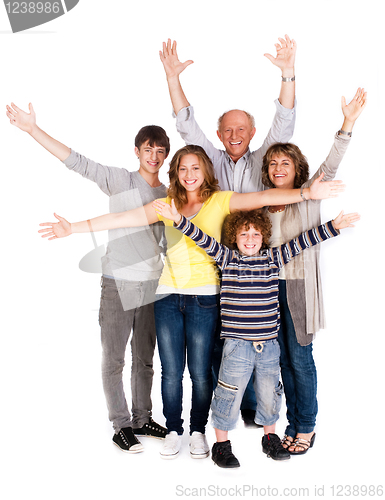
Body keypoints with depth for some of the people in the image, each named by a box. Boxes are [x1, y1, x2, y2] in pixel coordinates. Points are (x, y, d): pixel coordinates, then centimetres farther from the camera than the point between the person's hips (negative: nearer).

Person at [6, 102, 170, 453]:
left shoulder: (168, 196, 12)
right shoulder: (121, 179, -3)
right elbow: (78, 162, -13)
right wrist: (33, 130, -20)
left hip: (152, 286, 5)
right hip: (118, 284, -4)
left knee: (145, 359, 14)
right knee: (114, 360, 3)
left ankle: (142, 419, 29)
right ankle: (122, 426, 16)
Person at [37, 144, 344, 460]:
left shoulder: (220, 201, 2)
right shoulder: (167, 206, 10)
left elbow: (262, 198, -11)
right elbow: (121, 219, 7)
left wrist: (307, 193, -24)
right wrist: (73, 228, 4)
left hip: (204, 297, -2)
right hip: (168, 295, 3)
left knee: (200, 371, 5)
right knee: (171, 371, 7)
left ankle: (198, 431, 27)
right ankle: (174, 431, 27)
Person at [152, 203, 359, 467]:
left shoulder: (273, 259, 4)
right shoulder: (227, 258, -2)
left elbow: (301, 242, 2)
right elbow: (203, 240, -10)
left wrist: (334, 226, -2)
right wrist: (179, 219, -23)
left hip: (269, 345, 3)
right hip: (237, 345, -3)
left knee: (269, 394, 17)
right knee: (229, 396, 5)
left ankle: (271, 438, 38)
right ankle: (221, 445, 23)